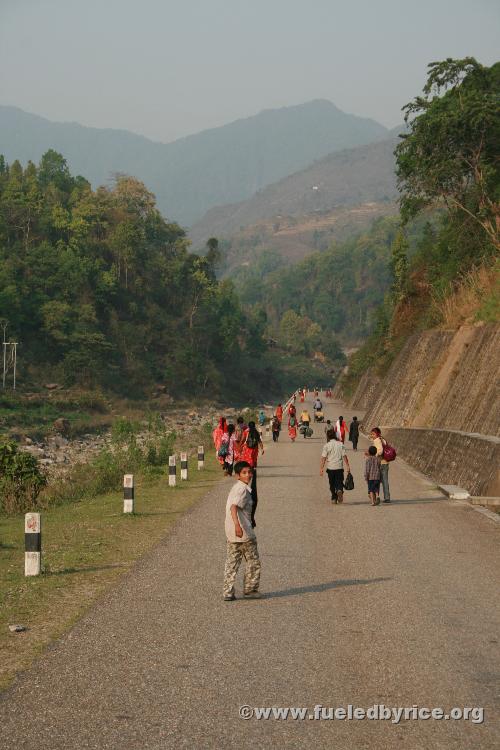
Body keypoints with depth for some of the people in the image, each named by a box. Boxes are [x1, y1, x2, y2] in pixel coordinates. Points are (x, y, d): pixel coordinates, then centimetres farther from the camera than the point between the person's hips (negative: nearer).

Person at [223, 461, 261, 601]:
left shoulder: (235, 487, 14)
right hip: (244, 531, -8)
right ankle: (250, 589, 15)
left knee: (231, 563, 9)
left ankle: (227, 592, 7)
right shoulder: (243, 489, -14)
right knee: (253, 562, 8)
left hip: (231, 533, 8)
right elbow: (234, 507, -28)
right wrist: (237, 525, -41)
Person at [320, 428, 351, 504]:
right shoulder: (340, 444, 1)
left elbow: (323, 458, -8)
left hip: (330, 468, -1)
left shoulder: (326, 445, -5)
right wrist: (347, 466, 4)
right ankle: (340, 491, -24)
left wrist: (321, 468, -5)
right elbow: (344, 456, -1)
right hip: (339, 467, 1)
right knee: (339, 482, 6)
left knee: (332, 484, 12)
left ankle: (334, 499, 15)